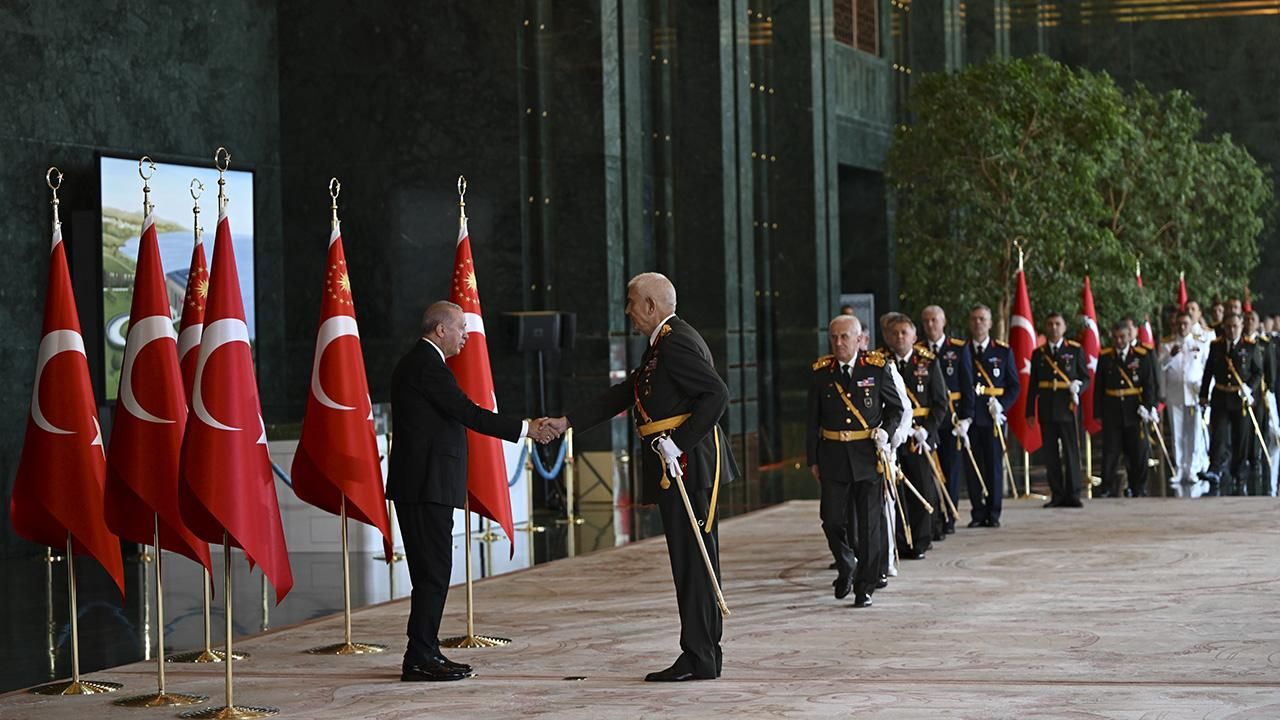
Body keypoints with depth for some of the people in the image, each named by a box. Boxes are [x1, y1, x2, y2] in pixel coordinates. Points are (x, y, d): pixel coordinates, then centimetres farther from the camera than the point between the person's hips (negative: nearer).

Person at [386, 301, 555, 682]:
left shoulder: (415, 363, 19)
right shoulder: (429, 366, -14)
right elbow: (470, 414, -18)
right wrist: (527, 428, -12)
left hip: (419, 483, 11)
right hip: (427, 484, -11)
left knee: (430, 571, 12)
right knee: (433, 571, -8)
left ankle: (425, 653, 15)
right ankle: (420, 659, -6)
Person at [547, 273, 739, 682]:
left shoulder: (676, 343, -14)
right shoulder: (664, 344, 19)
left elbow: (717, 394, -23)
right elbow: (623, 395, 23)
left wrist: (679, 443, -23)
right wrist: (568, 422, 21)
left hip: (687, 464, -11)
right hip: (682, 468, 11)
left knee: (692, 560, -7)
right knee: (696, 560, 13)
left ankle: (699, 659, -3)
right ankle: (706, 654, 18)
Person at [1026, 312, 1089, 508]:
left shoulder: (1075, 350, 7)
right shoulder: (1038, 354, 12)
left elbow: (1085, 378, 7)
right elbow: (1032, 385, 13)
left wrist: (1078, 387, -16)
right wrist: (1030, 412, 8)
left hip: (1067, 408, -2)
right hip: (1046, 410, 2)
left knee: (1071, 453, -3)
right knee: (1051, 455, 3)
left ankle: (1072, 495, 2)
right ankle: (1057, 496, 8)